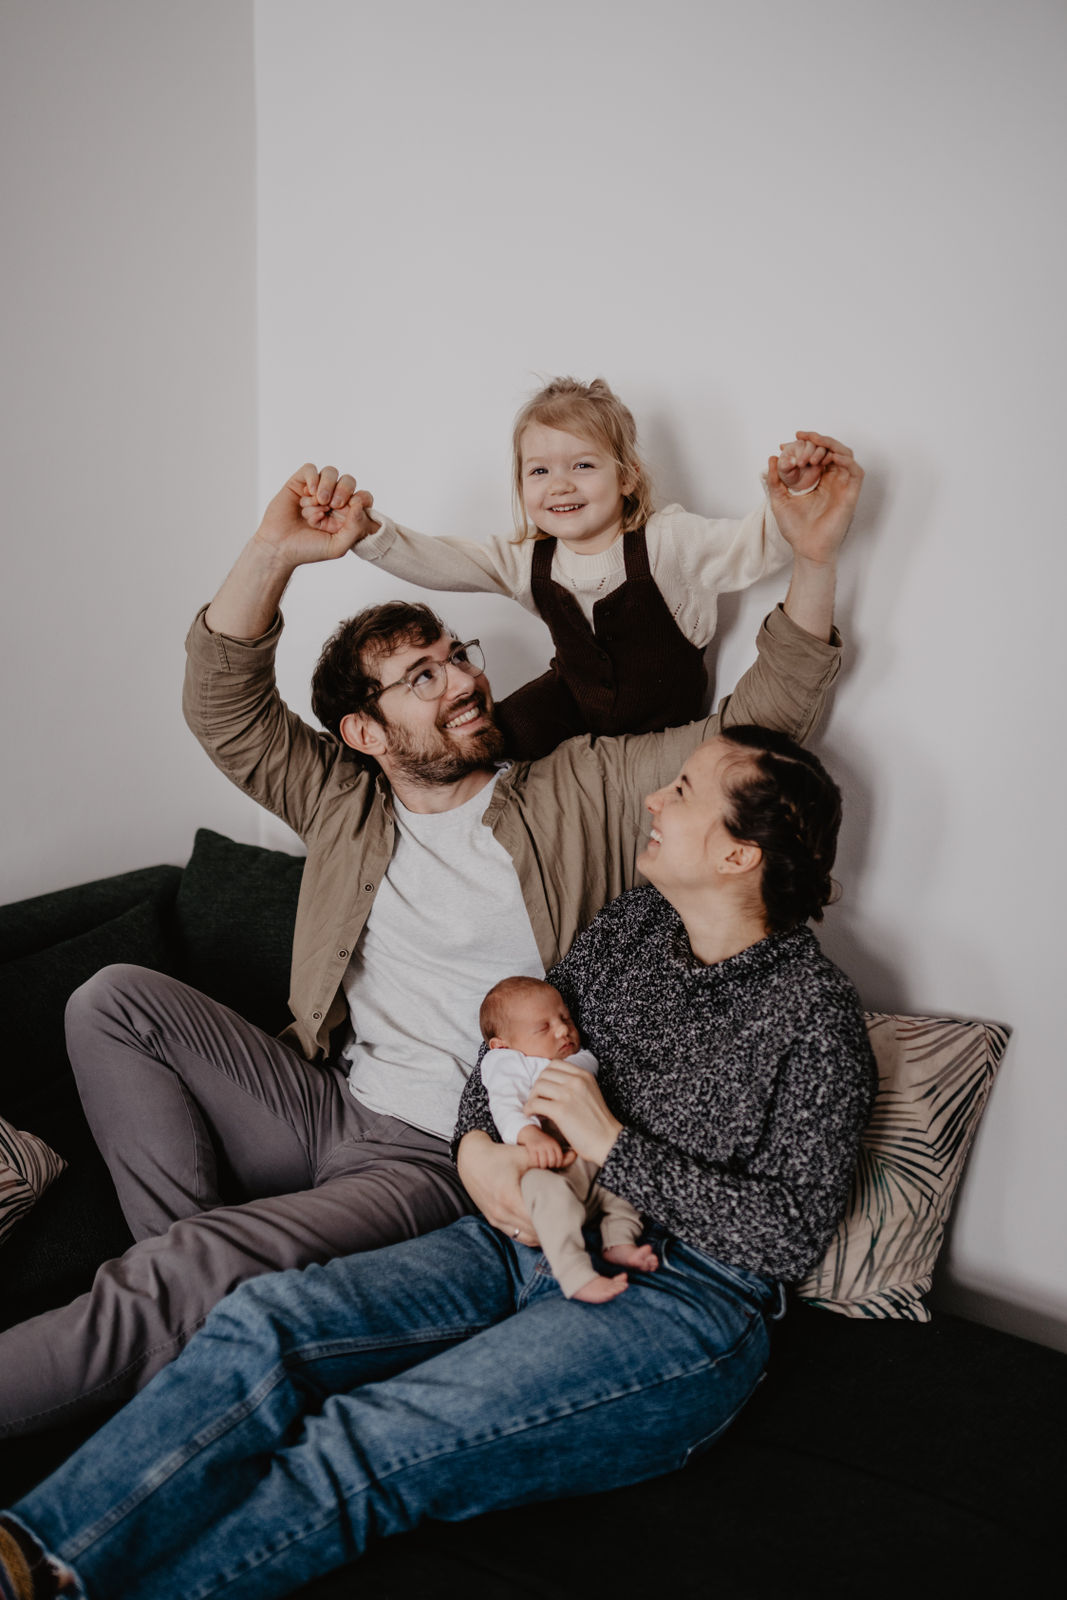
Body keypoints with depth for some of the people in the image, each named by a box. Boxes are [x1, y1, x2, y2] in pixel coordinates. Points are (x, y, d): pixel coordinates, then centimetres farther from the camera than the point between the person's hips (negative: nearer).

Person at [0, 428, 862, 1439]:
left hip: (445, 1164, -5)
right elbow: (224, 707, 1)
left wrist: (812, 556, -14)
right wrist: (273, 554, -13)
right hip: (323, 1109, 5)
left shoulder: (585, 789, 2)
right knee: (116, 1000, -13)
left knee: (178, 1288, -23)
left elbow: (761, 726, -2)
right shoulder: (344, 803, 11)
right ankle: (193, 1258, -9)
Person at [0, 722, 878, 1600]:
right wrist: (477, 1148, -1)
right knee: (263, 1322, -18)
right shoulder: (633, 924, 11)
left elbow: (795, 1231, -11)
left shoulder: (816, 1011, -8)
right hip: (527, 1237, 7)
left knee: (368, 1443, -28)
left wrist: (615, 1146, -14)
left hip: (680, 1300, -6)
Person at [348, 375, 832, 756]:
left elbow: (752, 546, -29)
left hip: (664, 715, -3)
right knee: (503, 735, -12)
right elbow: (437, 562, -12)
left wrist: (791, 494, -50)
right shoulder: (529, 561, -11)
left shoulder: (665, 541, -23)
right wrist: (369, 533, -28)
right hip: (576, 698, 3)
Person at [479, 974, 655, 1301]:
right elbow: (505, 1108, -8)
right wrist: (532, 1136, -27)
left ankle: (619, 1242, -16)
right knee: (550, 1191, -37)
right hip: (547, 1165, -8)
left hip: (596, 1163, 8)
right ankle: (576, 1276, -45)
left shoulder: (582, 1061, 32)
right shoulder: (510, 1065, 10)